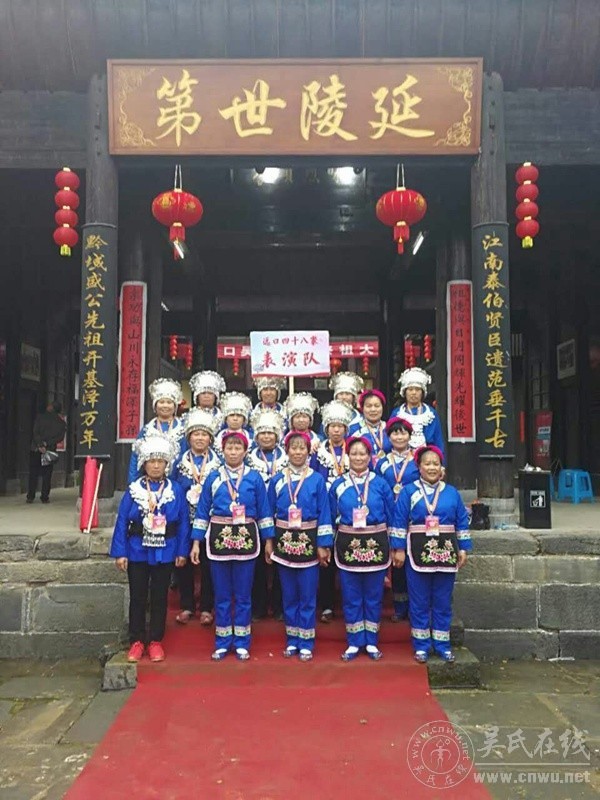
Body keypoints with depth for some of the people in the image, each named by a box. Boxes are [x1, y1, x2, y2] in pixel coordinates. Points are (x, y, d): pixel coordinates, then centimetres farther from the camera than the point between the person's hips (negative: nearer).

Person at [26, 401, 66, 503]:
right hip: (50, 450, 1)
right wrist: (47, 444, -10)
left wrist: (40, 445, -14)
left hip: (35, 449, -1)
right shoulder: (62, 423, 4)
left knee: (33, 474, 6)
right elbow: (60, 437, -6)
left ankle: (30, 497, 4)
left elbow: (35, 432, -10)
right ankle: (45, 497, 2)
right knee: (47, 475, 6)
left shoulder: (40, 417, -1)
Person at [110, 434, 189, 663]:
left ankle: (155, 641, 23)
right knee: (137, 598, 10)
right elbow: (122, 521, -4)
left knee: (159, 598, 11)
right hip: (137, 551, 0)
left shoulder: (176, 490, -3)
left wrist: (182, 552, -4)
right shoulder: (134, 489, -4)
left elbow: (183, 523, -1)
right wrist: (120, 552, -8)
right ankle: (136, 641, 22)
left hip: (164, 553, 0)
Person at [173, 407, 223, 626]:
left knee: (208, 564, 5)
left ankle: (207, 608, 17)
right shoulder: (180, 462, 6)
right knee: (184, 562, 6)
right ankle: (187, 606, 20)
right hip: (184, 521, 1)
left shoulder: (218, 463, 2)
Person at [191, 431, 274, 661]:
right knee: (222, 594, 9)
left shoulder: (254, 478, 1)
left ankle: (241, 643, 19)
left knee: (243, 594, 6)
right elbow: (203, 511, 5)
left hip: (246, 538, -1)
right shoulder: (213, 477, 3)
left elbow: (264, 511, 3)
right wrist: (196, 542, 1)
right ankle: (222, 643, 21)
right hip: (219, 537, 1)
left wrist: (268, 540, 0)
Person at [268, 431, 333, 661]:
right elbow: (270, 513, 6)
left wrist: (323, 544, -7)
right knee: (289, 594, 11)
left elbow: (324, 513, -4)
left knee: (308, 595, 4)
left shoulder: (317, 480, -3)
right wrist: (269, 542, 2)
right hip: (284, 542, 2)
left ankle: (306, 642, 15)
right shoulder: (277, 480, 3)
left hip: (308, 542, -2)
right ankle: (292, 640, 23)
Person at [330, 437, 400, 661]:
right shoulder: (338, 485, 2)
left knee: (373, 596, 9)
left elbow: (392, 517, 2)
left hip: (375, 545, 0)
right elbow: (331, 518, 7)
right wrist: (327, 545, 4)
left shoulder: (381, 484, -1)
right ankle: (354, 642, 20)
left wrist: (395, 546, 1)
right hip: (348, 545, 0)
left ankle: (371, 642, 23)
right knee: (351, 597, 7)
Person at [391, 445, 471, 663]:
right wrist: (399, 549, -8)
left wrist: (463, 549, 3)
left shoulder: (451, 493, 7)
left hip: (445, 552, 2)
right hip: (418, 552, -2)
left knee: (443, 601, 9)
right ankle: (421, 645, 15)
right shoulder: (409, 491, -1)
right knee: (419, 602, 5)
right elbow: (399, 522, -4)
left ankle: (442, 644, 20)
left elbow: (462, 523, 8)